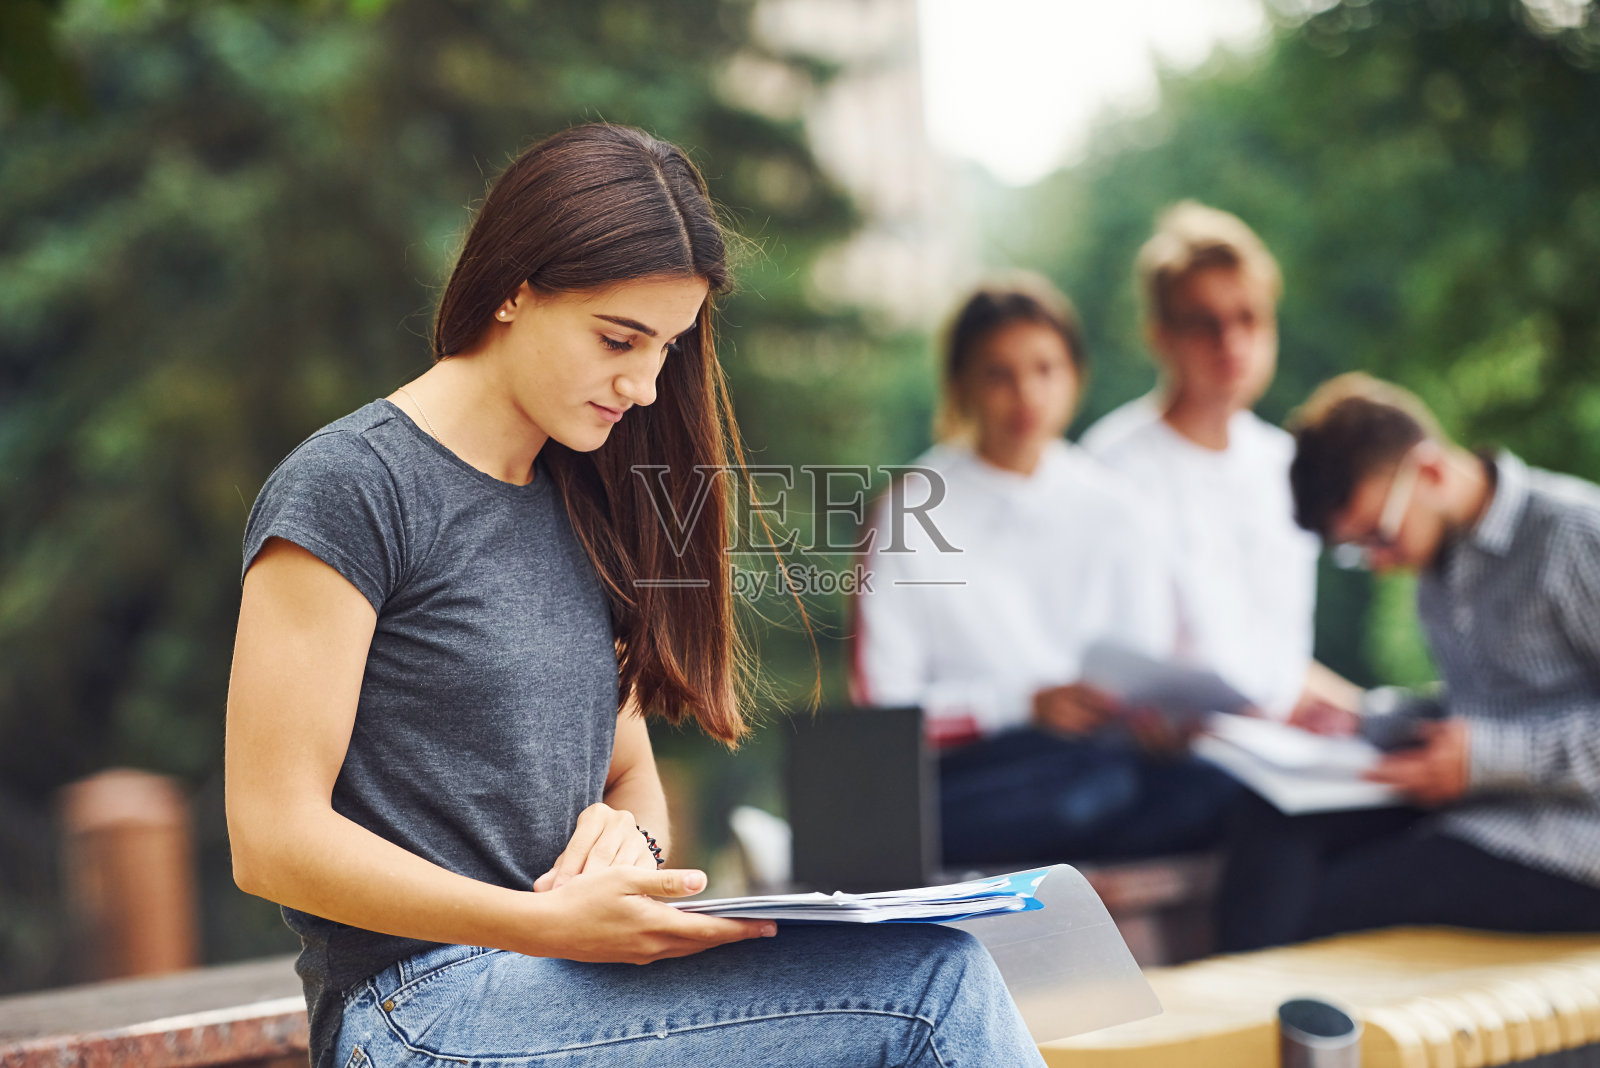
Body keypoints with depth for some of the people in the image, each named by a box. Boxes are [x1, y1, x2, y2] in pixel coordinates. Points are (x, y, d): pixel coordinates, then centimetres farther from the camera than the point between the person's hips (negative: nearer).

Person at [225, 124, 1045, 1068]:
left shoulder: (580, 501, 16)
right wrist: (553, 925, -22)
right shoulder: (347, 489, -7)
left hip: (568, 979, 7)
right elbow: (273, 838, -12)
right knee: (933, 981, -23)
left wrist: (629, 833, -4)